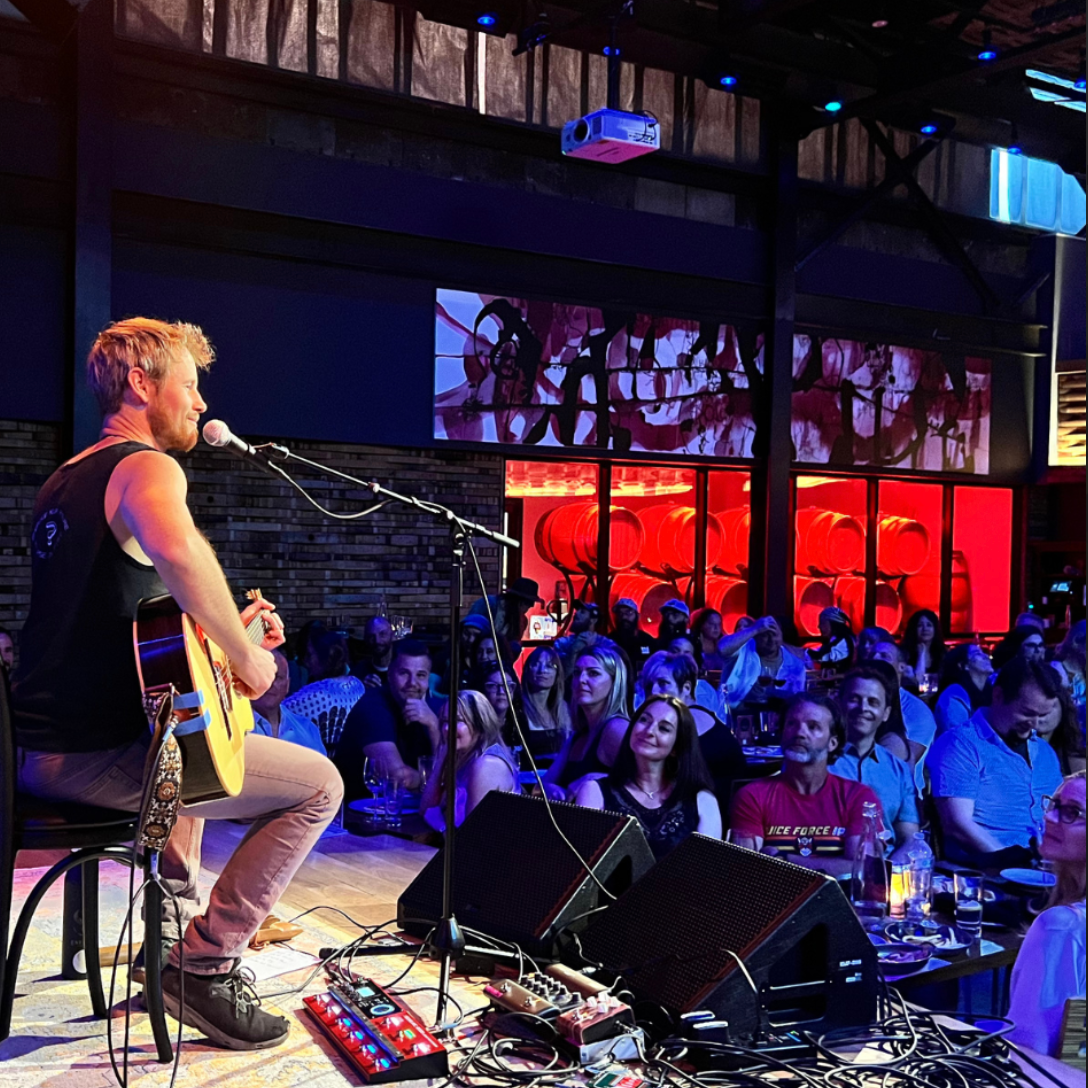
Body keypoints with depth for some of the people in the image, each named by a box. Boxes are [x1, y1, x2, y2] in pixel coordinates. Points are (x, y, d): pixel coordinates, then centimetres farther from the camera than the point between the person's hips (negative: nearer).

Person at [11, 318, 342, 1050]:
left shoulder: (63, 481, 17)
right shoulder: (146, 467, -13)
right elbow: (177, 550, -39)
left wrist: (228, 634, 17)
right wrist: (247, 657, -24)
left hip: (36, 750, 10)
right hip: (97, 755, -10)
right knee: (319, 785, -3)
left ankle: (176, 920, 35)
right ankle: (204, 965, 1)